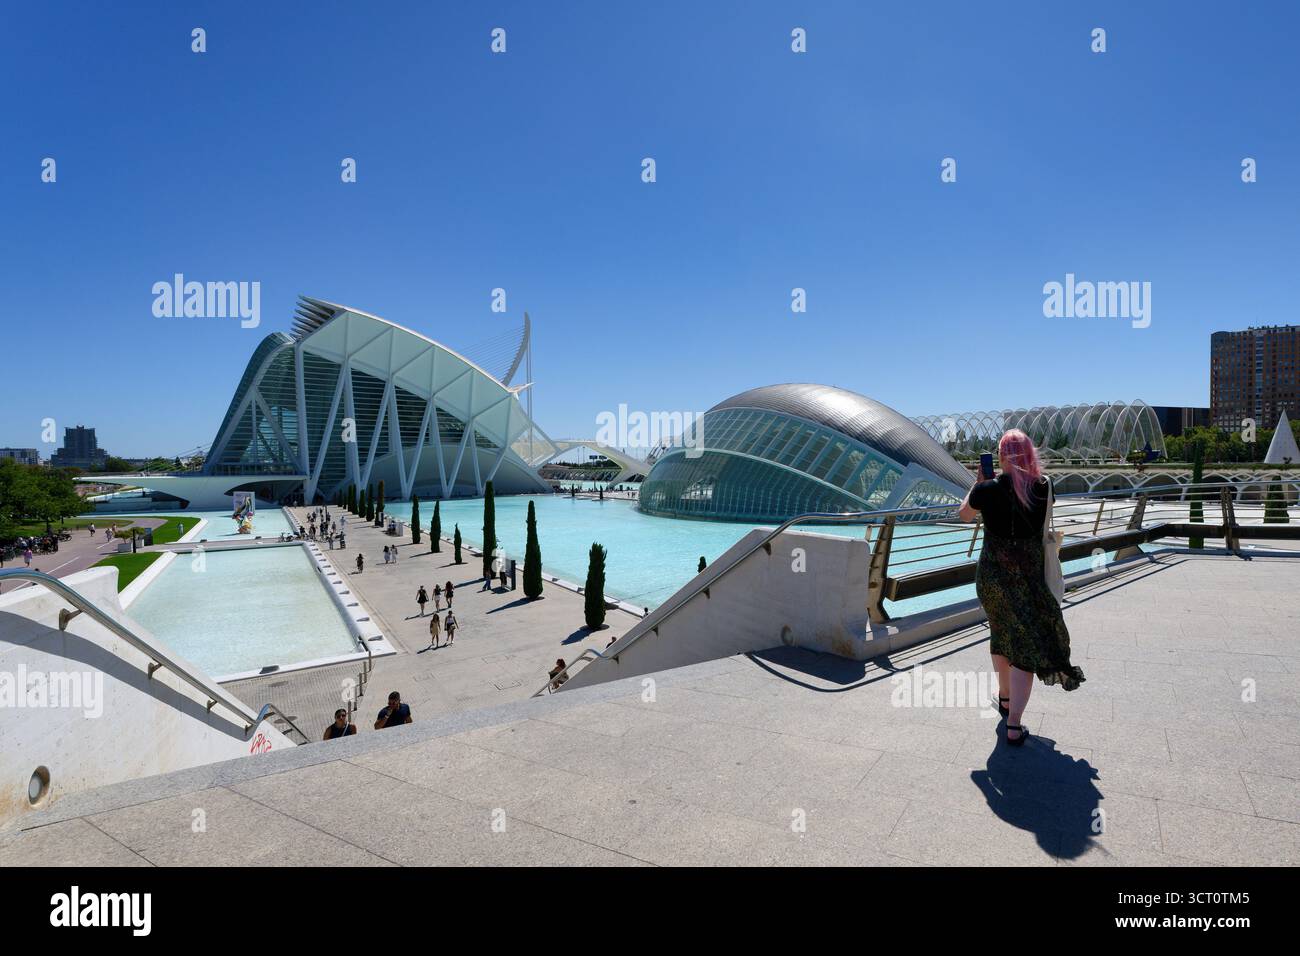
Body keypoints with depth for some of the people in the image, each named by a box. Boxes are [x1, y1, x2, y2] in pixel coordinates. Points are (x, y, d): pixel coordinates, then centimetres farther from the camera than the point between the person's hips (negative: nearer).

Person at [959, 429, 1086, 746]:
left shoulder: (988, 489, -13)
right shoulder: (1044, 485, -6)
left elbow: (965, 514, 6)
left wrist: (978, 481, 13)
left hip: (992, 574, 0)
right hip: (1030, 575, 0)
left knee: (1002, 632, 23)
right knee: (1027, 643, 5)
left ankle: (1005, 697, 43)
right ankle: (1014, 725, 1)